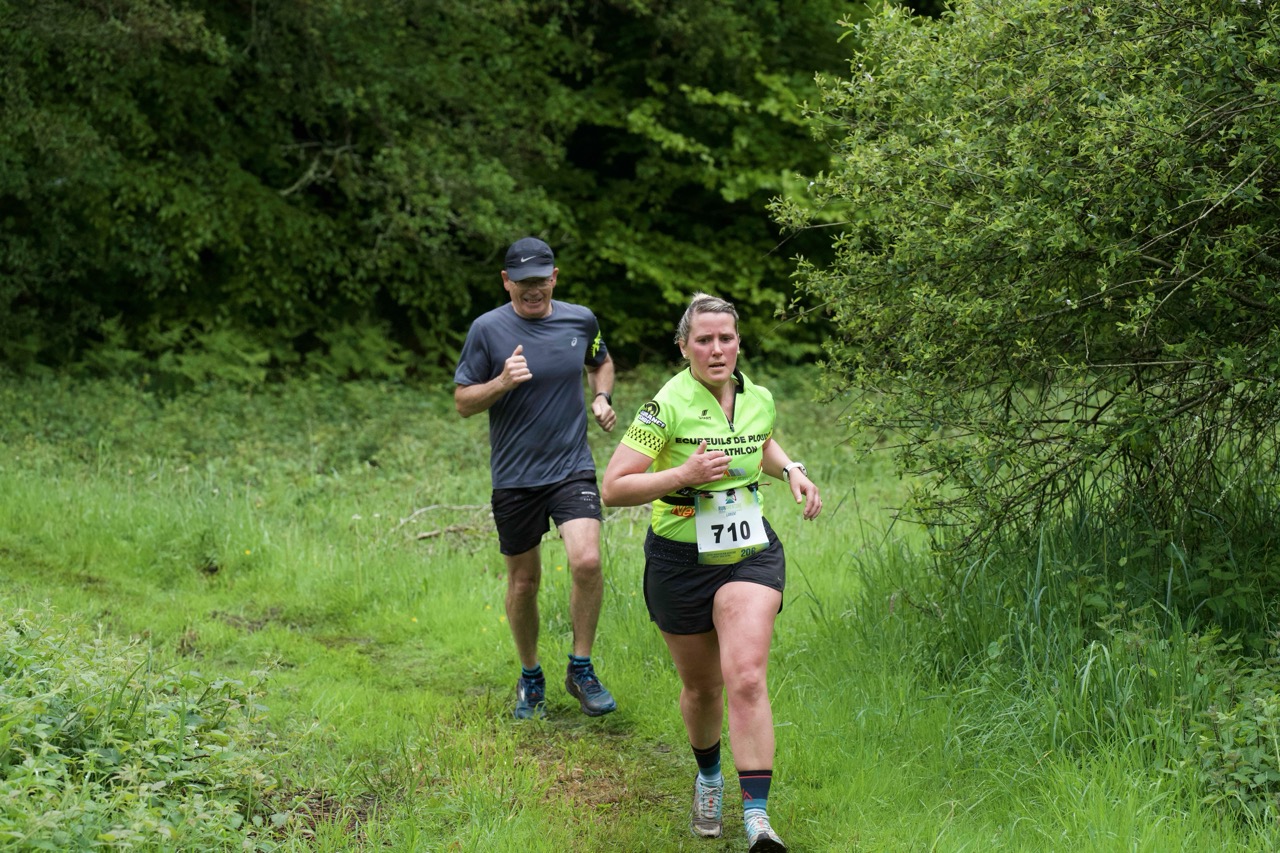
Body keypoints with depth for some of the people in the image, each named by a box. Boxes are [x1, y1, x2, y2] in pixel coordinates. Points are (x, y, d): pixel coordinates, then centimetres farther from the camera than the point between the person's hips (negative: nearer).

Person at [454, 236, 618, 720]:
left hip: (572, 468, 1)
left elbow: (601, 361, 25)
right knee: (523, 582, 8)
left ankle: (581, 668, -2)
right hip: (514, 477, -1)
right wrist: (502, 382, -20)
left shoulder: (580, 320, 3)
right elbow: (463, 402, -1)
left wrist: (602, 397, 5)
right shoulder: (487, 329, -5)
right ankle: (530, 677, 30)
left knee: (587, 561, -20)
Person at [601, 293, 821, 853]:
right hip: (680, 562, -2)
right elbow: (613, 489, -17)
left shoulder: (759, 399, 1)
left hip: (750, 554, 2)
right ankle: (708, 777, 44)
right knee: (702, 686, 13)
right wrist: (684, 474, -27)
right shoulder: (667, 407, -15)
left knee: (746, 678, -17)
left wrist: (791, 470, 7)